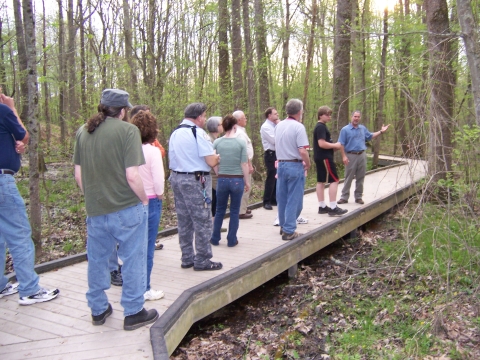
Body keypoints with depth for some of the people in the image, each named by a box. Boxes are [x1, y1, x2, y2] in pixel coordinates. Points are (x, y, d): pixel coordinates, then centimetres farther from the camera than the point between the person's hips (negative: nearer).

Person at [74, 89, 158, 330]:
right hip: (126, 208, -5)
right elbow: (132, 176, -19)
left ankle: (98, 309, 32)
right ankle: (133, 312, 18)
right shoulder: (128, 130, -12)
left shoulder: (83, 132, 5)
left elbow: (78, 175, 8)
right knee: (133, 260, 8)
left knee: (97, 259, 18)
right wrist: (144, 200, -3)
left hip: (95, 210, 6)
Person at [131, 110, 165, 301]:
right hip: (150, 201, -5)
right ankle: (144, 289, 13)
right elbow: (158, 180, -17)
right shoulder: (152, 151, -14)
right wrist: (160, 195, 2)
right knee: (147, 247, 4)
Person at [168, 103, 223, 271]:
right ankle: (202, 260, 8)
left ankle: (187, 258, 23)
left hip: (176, 178, 8)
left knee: (183, 221, 14)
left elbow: (172, 159, 15)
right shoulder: (198, 132, -14)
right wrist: (217, 157, 3)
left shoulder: (175, 133, 11)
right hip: (195, 180, -8)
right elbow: (211, 162, -16)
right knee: (202, 221, 2)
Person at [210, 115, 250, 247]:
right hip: (237, 180, -2)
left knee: (220, 210, 17)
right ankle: (232, 240, 16)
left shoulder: (217, 142, -3)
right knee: (234, 211, 10)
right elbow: (244, 164, -6)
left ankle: (215, 239, 24)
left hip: (222, 180, 2)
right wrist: (247, 182, 3)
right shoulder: (241, 143, -7)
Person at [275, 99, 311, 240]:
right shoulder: (298, 127, -15)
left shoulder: (279, 125, 8)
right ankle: (289, 231, 2)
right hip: (295, 165, -7)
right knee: (294, 199, 0)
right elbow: (302, 151, -20)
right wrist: (308, 164, -7)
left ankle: (283, 226, 27)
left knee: (282, 198, 15)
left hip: (281, 164, 7)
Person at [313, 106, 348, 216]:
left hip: (320, 157, 10)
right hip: (324, 157, -10)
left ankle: (322, 207, 15)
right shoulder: (321, 127, -15)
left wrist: (333, 146, 11)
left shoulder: (321, 126, 17)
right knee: (334, 180, -8)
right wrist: (335, 145, -12)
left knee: (321, 181, 10)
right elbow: (322, 143, -24)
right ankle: (333, 208, -8)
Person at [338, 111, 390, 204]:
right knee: (348, 178, -2)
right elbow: (341, 144, -8)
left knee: (360, 178, 8)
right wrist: (344, 156, -15)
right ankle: (344, 197, 4)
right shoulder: (345, 129, -4)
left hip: (362, 155, 5)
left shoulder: (363, 128, 13)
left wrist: (381, 131, 19)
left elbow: (370, 136, 28)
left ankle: (358, 196, 17)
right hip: (351, 156, -5)